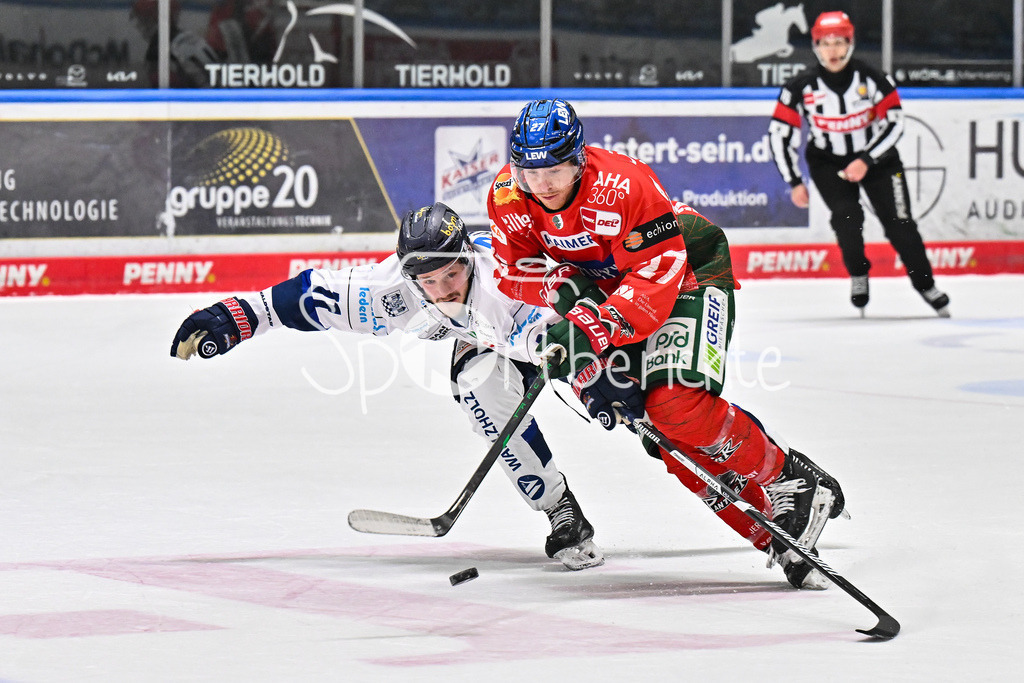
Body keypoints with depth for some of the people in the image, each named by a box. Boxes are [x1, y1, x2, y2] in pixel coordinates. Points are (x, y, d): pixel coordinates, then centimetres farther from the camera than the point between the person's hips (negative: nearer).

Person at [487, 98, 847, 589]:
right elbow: (513, 271, -3)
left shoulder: (623, 185, -33)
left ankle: (793, 484, -10)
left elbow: (657, 277, -33)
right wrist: (561, 286, -23)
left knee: (678, 407, -27)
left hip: (689, 276, -6)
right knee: (663, 435, -8)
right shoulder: (508, 197, -14)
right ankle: (773, 535, -3)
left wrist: (590, 329, -42)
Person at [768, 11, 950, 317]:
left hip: (875, 157, 0)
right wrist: (794, 182, -11)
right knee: (847, 216, -22)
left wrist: (866, 161, -21)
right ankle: (858, 276, 0)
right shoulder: (801, 87, -16)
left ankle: (925, 284, 10)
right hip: (828, 162, 0)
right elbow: (780, 133, -10)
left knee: (899, 223, -6)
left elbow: (894, 122, -12)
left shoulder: (872, 79, -18)